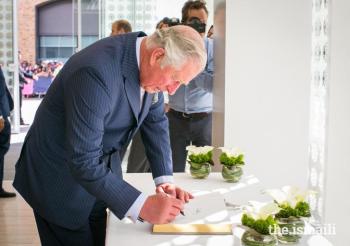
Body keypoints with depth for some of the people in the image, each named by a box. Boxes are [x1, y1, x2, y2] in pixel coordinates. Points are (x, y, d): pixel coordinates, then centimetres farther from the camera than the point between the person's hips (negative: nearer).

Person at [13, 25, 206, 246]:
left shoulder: (150, 64, -10)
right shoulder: (97, 71, -34)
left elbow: (156, 122, 4)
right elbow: (84, 162, -34)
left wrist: (165, 180, -7)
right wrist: (143, 206, -32)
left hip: (103, 169, 7)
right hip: (61, 177, -7)